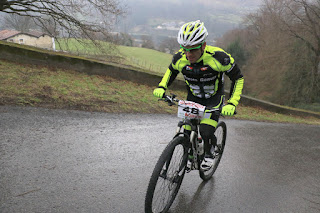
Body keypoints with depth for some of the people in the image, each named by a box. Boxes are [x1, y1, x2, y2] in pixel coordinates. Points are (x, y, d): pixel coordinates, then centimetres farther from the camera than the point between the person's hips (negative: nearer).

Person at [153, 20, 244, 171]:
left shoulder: (218, 57, -29)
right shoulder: (179, 58, -19)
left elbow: (238, 78, -17)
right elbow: (171, 70, 6)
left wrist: (232, 103, -27)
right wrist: (161, 87, -10)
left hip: (214, 98, -3)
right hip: (193, 97, 4)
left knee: (205, 132, -21)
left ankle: (209, 154, 12)